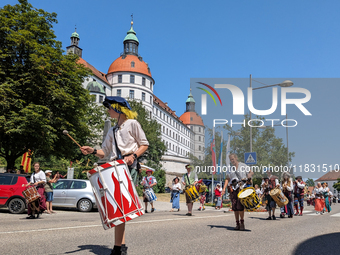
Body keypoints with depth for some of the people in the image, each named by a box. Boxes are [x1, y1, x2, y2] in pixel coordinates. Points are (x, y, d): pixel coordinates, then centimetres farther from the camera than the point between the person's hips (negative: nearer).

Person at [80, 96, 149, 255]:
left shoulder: (132, 124, 6)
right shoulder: (112, 131, 24)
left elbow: (144, 145, 2)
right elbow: (104, 153, 20)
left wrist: (133, 155, -15)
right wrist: (92, 151, 0)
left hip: (129, 167, -7)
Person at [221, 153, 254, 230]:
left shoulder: (243, 166, 5)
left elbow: (251, 172, 6)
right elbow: (227, 179, 20)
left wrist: (247, 178, -14)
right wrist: (224, 189, 11)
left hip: (242, 187, -5)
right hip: (233, 188, 5)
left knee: (240, 206, -15)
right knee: (234, 207, 1)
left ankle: (242, 223, -1)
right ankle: (237, 224, 9)